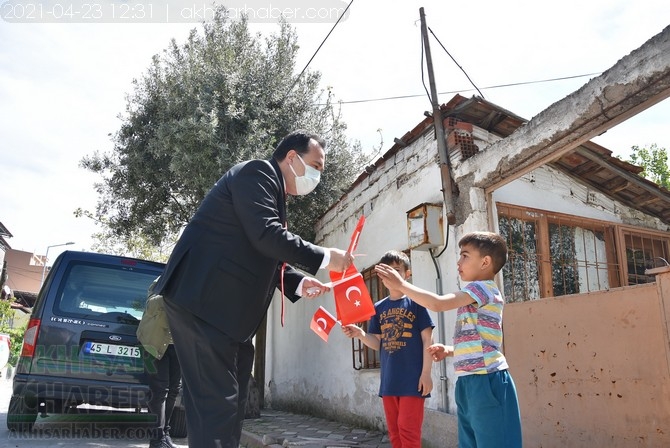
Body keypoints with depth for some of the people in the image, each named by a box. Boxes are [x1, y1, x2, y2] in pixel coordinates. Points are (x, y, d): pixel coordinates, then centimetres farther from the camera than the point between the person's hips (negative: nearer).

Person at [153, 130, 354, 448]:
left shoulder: (273, 191, 22)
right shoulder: (258, 172, -8)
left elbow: (265, 257, 24)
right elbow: (266, 235, -22)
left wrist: (299, 282, 9)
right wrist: (325, 258, -14)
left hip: (225, 306, 11)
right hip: (203, 300, -10)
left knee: (228, 402, 12)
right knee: (217, 401, -10)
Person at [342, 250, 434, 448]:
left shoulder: (415, 302, -4)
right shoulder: (379, 307, 9)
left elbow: (427, 339, -5)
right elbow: (378, 343, 9)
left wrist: (426, 373, -10)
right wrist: (360, 334, -11)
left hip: (412, 378, -5)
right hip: (388, 380, 5)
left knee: (408, 430, -3)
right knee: (394, 432, 13)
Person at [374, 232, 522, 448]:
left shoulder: (484, 288, -9)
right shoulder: (476, 294, 21)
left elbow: (437, 303, -22)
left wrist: (401, 284, -15)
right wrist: (450, 350, 11)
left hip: (486, 382, -10)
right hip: (469, 383, 10)